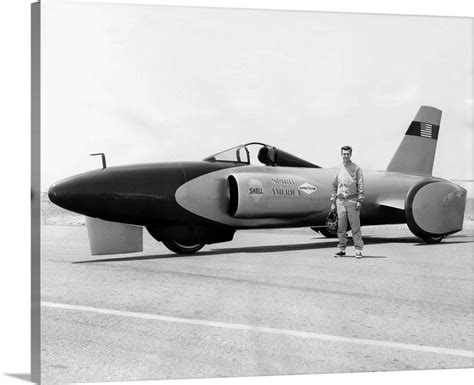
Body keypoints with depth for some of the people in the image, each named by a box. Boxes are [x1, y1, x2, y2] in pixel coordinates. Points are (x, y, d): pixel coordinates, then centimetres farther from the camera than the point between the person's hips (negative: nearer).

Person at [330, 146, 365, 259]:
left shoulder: (356, 168, 1)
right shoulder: (339, 169, 12)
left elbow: (360, 185, -2)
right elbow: (334, 185, 15)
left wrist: (360, 200, -10)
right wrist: (332, 201, 11)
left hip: (352, 200, -4)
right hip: (340, 200, 4)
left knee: (355, 226, -4)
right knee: (341, 226, 5)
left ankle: (358, 250, -2)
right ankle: (341, 249, 13)